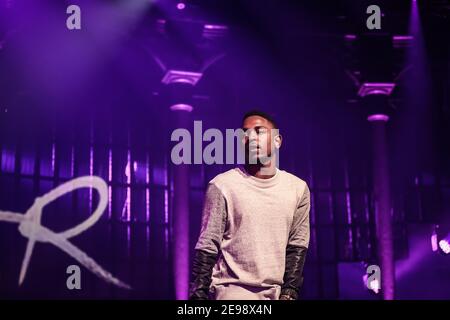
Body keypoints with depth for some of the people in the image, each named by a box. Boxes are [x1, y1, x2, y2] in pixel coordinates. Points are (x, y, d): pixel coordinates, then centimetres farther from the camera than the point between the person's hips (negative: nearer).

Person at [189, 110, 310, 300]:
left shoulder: (297, 188, 6)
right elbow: (207, 246, -5)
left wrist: (289, 292, 1)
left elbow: (297, 246, 9)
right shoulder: (222, 186, -5)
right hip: (233, 292, -3)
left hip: (277, 292, 4)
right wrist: (198, 295, -10)